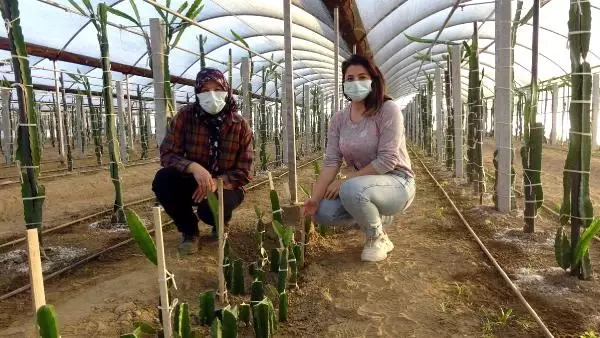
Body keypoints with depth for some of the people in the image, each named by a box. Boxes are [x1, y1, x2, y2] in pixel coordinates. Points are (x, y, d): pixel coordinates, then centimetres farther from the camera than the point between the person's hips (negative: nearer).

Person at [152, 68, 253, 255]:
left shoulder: (240, 125, -13)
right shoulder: (185, 115, -12)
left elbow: (243, 173, -12)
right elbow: (167, 154, -15)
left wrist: (216, 183, -32)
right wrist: (193, 167, -36)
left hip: (225, 185, -2)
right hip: (193, 181, 2)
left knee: (209, 208, -34)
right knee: (162, 179, -28)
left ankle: (221, 223, 9)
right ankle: (189, 231, -2)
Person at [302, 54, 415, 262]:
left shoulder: (388, 110, -15)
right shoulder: (339, 119, 1)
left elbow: (387, 161, -22)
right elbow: (331, 161, -6)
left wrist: (344, 181, -21)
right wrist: (314, 198, -20)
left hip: (396, 182, -6)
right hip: (361, 184, 6)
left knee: (351, 190, -36)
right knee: (321, 212, -14)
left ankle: (378, 239, -5)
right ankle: (376, 216, 13)